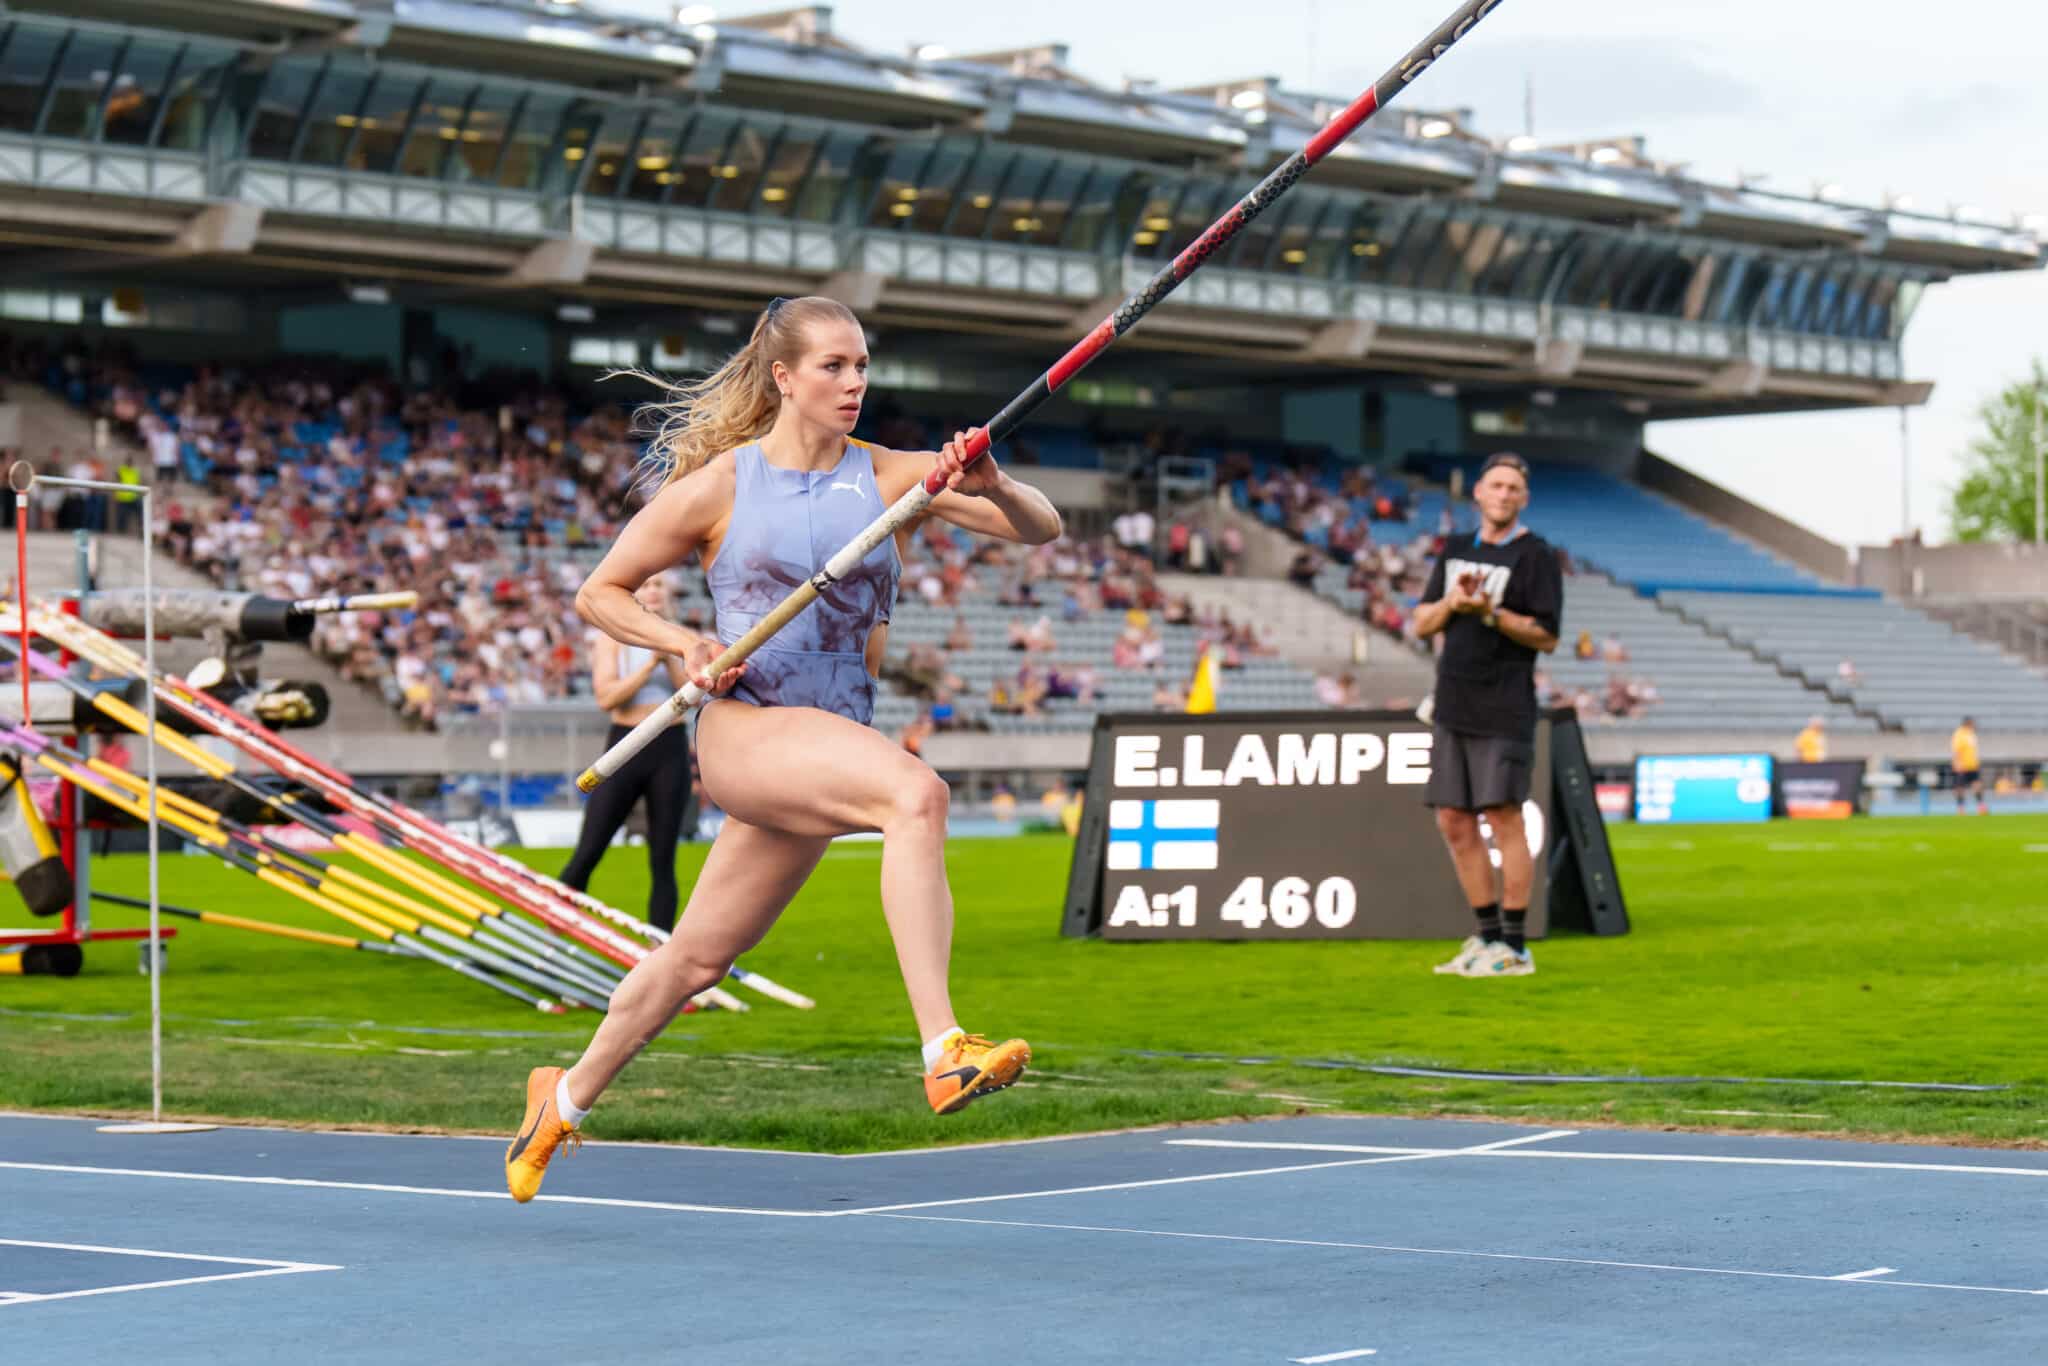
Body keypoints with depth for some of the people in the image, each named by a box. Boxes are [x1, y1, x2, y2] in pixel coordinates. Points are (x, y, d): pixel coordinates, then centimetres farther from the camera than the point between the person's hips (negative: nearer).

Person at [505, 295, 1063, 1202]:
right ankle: (943, 1053, -42)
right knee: (916, 790, -32)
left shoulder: (890, 477, 5)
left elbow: (1040, 529, -4)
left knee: (698, 958, 14)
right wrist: (686, 646, -9)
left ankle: (566, 1097, 37)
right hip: (744, 729, -5)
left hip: (832, 742, 5)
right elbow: (599, 593, 8)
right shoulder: (718, 486, -1)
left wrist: (993, 487, -25)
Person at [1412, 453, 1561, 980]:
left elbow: (1547, 637, -9)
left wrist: (1491, 612, -20)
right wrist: (1452, 601, -6)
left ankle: (1515, 948, -6)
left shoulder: (1534, 556, -4)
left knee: (1504, 819, -9)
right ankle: (1488, 937, 16)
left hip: (1503, 712, -7)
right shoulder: (1456, 550, 16)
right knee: (1454, 823, 7)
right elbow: (1422, 624, 14)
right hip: (1452, 708, 7)